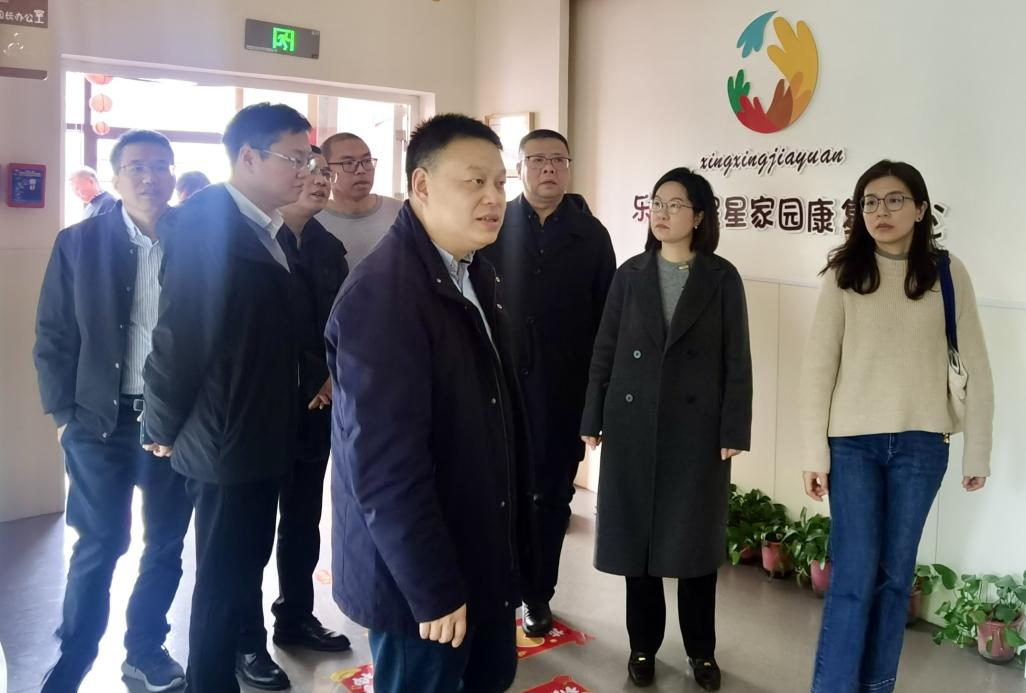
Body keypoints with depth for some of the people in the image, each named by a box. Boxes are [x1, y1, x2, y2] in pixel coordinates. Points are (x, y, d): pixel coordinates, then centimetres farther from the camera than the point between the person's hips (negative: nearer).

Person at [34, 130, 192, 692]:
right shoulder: (79, 243, -2)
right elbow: (53, 336, 0)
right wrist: (64, 414, -4)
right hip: (101, 421, -1)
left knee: (166, 544, 12)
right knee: (98, 546, 5)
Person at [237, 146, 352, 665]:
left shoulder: (329, 247, 12)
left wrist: (334, 379, -6)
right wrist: (314, 380, -10)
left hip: (319, 403, 5)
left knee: (304, 518, 13)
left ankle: (296, 617, 27)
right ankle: (248, 637, 17)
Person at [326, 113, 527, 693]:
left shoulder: (478, 274, 5)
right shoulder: (380, 295, -23)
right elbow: (385, 466, -25)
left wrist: (507, 533, 15)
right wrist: (432, 589, -20)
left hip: (484, 553, 8)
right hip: (418, 573, -8)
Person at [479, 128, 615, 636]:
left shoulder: (591, 235, 3)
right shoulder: (493, 227, 1)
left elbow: (606, 315, 2)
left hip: (563, 390, 1)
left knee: (552, 494, 10)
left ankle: (538, 595, 25)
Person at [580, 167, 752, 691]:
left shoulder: (722, 278, 0)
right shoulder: (630, 274, 5)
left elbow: (737, 359, -2)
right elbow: (604, 351, 5)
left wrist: (734, 431, -7)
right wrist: (592, 420, 1)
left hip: (697, 427, -1)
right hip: (633, 423, 2)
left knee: (694, 537, 8)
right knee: (636, 535, 8)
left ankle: (701, 650, 25)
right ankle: (643, 646, 24)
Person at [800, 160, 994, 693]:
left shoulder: (947, 272, 1)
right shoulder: (844, 274, -1)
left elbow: (977, 368, 4)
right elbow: (818, 365, -2)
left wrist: (978, 450, 3)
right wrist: (815, 451, -5)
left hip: (921, 444, 1)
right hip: (853, 442, -1)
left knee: (895, 573, 11)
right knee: (854, 575, -3)